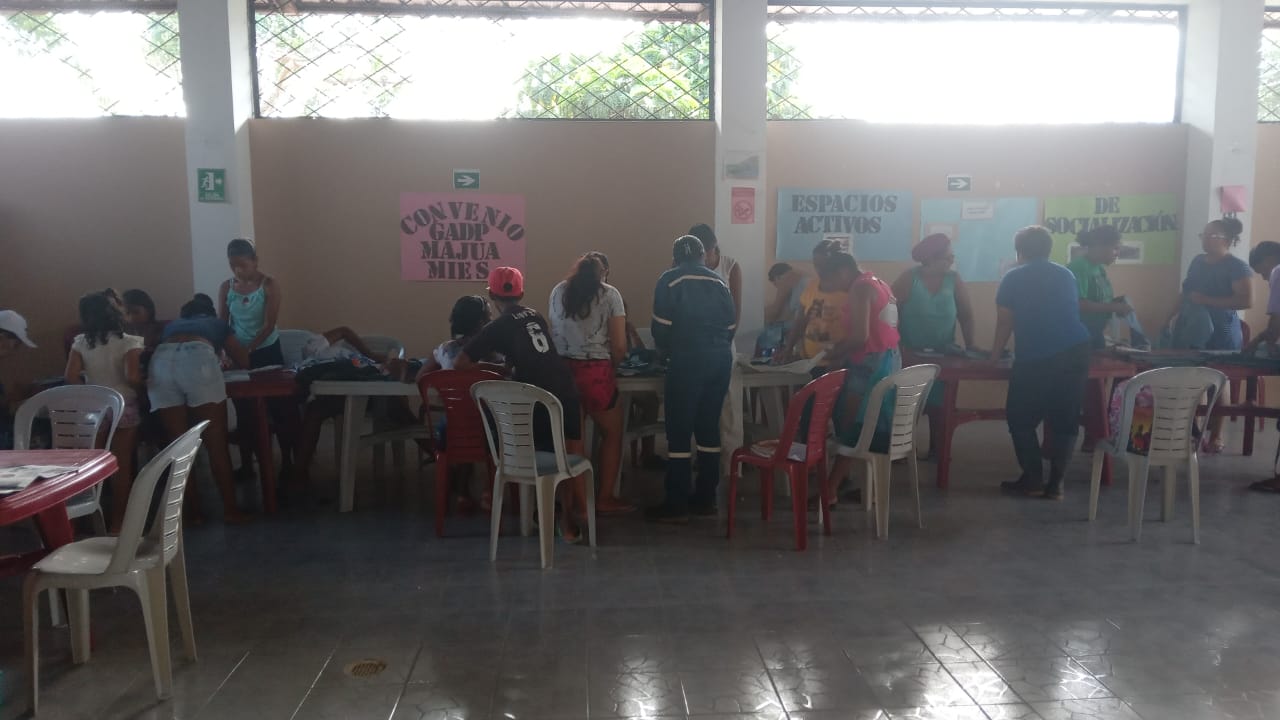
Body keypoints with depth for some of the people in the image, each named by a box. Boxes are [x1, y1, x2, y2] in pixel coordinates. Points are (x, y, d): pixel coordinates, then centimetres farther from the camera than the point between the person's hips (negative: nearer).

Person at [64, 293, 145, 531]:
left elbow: (71, 377, -6)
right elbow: (132, 377, -21)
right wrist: (141, 384, -1)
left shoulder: (80, 343, 1)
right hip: (123, 410, -3)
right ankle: (119, 520, 11)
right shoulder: (128, 342, -11)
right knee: (122, 467, 5)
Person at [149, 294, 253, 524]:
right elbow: (244, 361, 39)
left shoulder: (172, 325, 42)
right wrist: (220, 363, 60)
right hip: (198, 357, -3)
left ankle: (192, 509, 14)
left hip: (161, 362, 3)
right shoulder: (218, 324, 37)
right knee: (216, 443, 3)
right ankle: (230, 509, 4)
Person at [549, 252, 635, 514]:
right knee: (612, 434, 15)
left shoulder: (558, 291, 11)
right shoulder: (610, 295, 0)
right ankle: (605, 499, 17)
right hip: (595, 373, -4)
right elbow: (619, 347, -3)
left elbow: (552, 331, 13)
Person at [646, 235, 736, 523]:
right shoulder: (718, 281, 14)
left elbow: (661, 326, -3)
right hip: (721, 358, 5)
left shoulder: (669, 281, 2)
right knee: (709, 427, 11)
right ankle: (705, 499, 16)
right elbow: (731, 325, 10)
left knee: (679, 430, -1)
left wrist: (667, 351, 14)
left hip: (688, 359, -5)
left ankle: (677, 505, 1)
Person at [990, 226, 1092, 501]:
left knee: (1020, 418, 8)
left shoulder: (1013, 277, 7)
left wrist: (996, 354, 26)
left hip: (1035, 358, -4)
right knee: (1065, 420, 9)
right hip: (1076, 352, 5)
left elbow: (1005, 323, 11)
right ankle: (1056, 483, 8)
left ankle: (1032, 480, 8)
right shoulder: (1066, 275, 19)